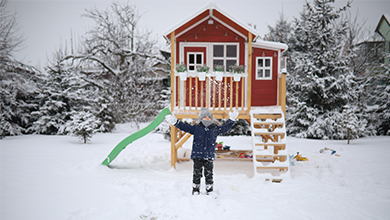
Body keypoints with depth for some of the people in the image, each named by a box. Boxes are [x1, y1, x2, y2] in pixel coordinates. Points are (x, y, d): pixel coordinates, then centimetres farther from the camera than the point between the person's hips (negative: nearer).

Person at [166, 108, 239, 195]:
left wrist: (231, 120, 14)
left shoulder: (215, 128, 8)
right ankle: (195, 190, 15)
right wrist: (175, 121, -2)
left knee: (209, 174, 5)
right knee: (197, 173, 3)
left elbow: (225, 128, 17)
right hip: (197, 155, -1)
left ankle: (210, 191, 17)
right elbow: (185, 127, 4)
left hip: (209, 156, 1)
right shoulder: (196, 128, 3)